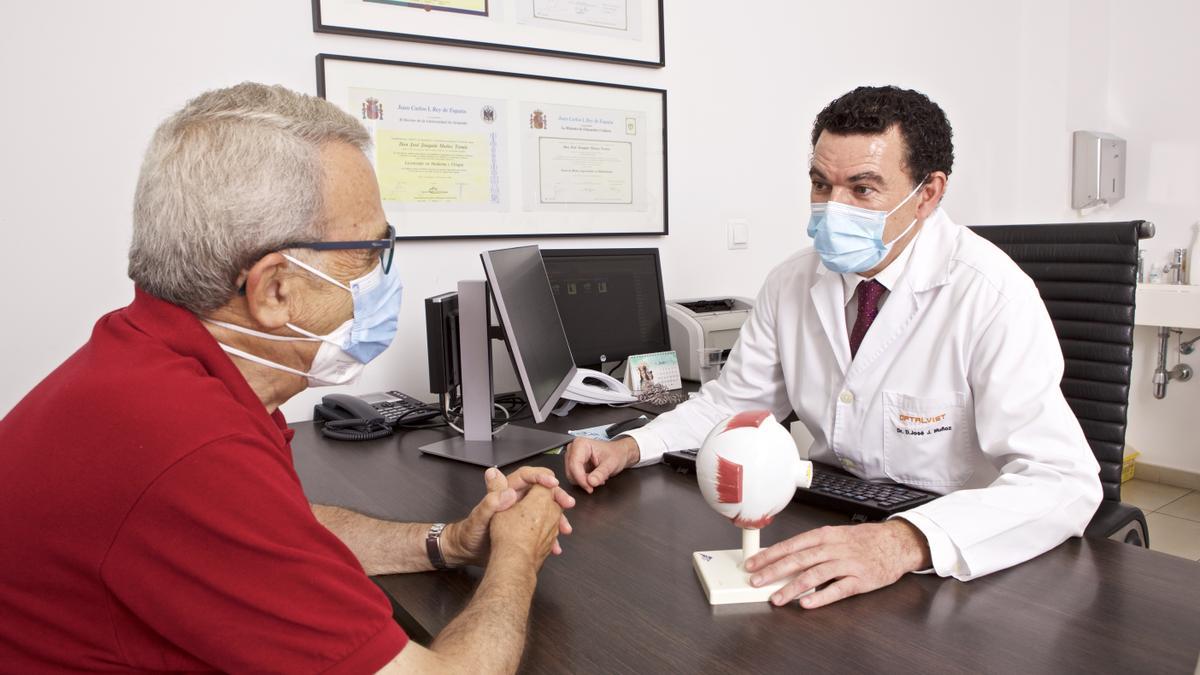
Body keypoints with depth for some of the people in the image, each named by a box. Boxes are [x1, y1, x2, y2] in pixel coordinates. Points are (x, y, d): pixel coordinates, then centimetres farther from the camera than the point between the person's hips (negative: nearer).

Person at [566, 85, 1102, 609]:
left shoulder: (992, 294, -16)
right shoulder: (792, 282, 1)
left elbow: (1065, 481, -24)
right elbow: (732, 403, 11)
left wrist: (906, 543, -41)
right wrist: (629, 448, -6)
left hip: (953, 568, -5)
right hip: (822, 527, 5)